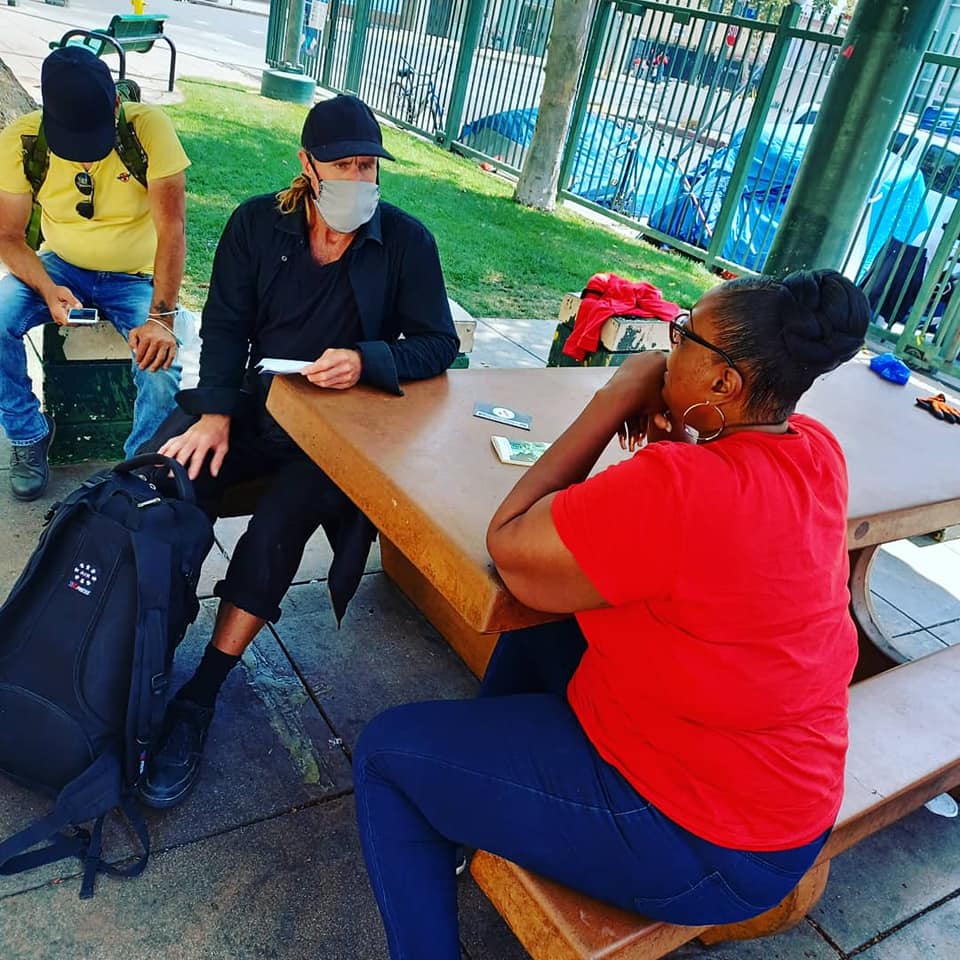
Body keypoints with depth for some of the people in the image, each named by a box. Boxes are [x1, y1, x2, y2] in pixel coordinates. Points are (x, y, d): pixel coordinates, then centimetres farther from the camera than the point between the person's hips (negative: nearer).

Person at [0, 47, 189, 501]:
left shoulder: (149, 127, -23)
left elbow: (171, 228, -26)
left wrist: (161, 316, -36)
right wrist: (47, 289, -28)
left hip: (137, 277, -2)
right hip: (60, 267, 3)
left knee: (162, 365, -28)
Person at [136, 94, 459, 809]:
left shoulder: (407, 241, -1)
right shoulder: (258, 223, 5)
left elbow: (440, 344, -2)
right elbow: (226, 323, 2)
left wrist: (366, 360, -20)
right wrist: (215, 412, -13)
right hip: (257, 403, 3)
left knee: (277, 526, -28)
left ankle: (200, 698, -13)